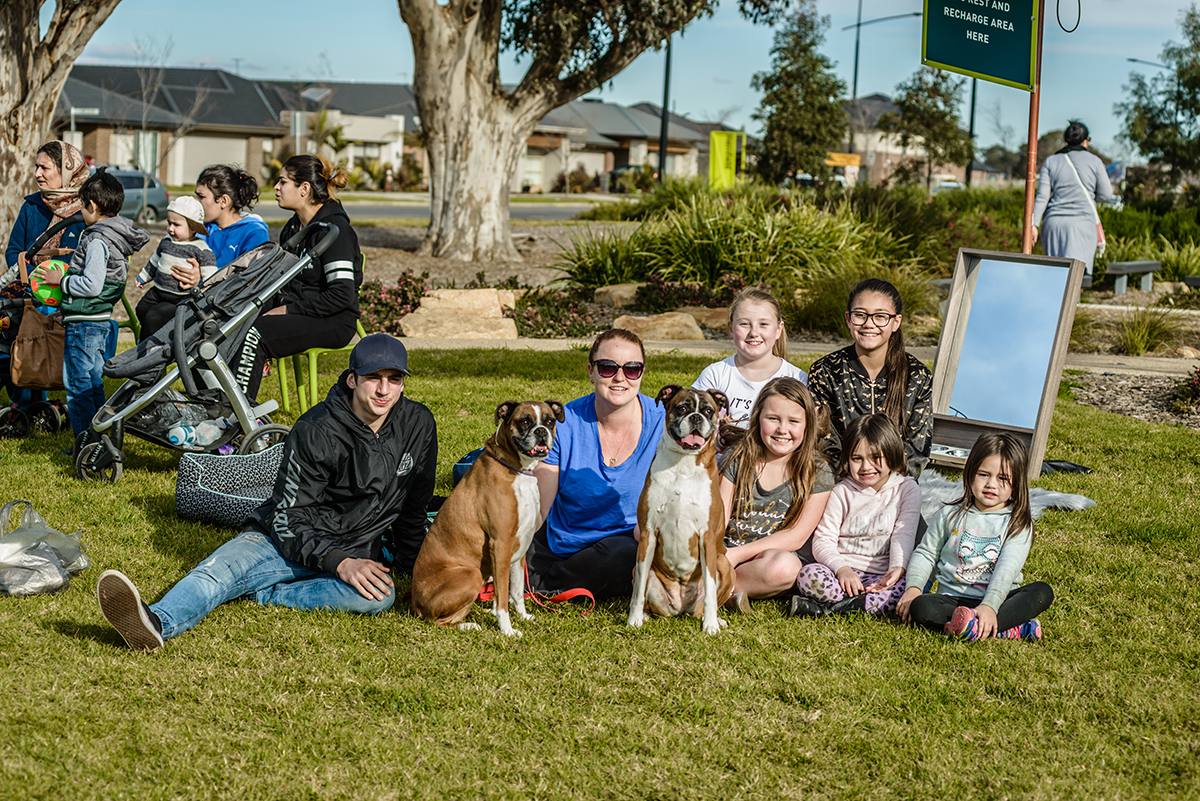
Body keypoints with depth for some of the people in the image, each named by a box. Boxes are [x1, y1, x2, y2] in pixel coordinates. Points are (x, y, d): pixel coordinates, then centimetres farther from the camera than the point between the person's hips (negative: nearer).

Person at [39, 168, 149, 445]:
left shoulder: (97, 241, -17)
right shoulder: (117, 238, 11)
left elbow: (92, 285, -23)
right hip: (101, 321, 10)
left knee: (77, 385, -4)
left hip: (85, 323, -10)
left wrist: (62, 280, -10)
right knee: (94, 384, 16)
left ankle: (85, 443, -3)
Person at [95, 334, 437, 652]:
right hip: (286, 542, -2)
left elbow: (413, 509, 13)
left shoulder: (418, 424, -3)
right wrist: (339, 564, -29)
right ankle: (155, 623, -62)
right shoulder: (316, 431, -14)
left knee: (379, 595, -35)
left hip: (355, 553, 3)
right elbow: (289, 519, -17)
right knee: (220, 570, -33)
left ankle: (264, 593, -27)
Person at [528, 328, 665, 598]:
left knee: (623, 553, -36)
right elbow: (536, 508, -7)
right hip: (559, 542, 0)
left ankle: (540, 586, -15)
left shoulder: (663, 424, -8)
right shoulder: (565, 422, -5)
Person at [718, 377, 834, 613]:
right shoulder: (738, 457, 5)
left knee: (783, 566, -39)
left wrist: (736, 554, -16)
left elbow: (795, 538, -7)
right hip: (728, 552, 1)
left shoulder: (818, 472, -2)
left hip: (779, 552, -1)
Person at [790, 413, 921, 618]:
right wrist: (841, 568, -20)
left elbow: (903, 534, -3)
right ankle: (870, 602, -28)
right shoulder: (842, 492, 7)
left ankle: (825, 608, -31)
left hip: (881, 577, 0)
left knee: (905, 590, -35)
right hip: (842, 572, 0)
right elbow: (822, 541, 1)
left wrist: (897, 569, -23)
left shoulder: (906, 489, 7)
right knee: (808, 575, -30)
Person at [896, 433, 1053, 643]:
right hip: (952, 599, 1)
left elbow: (1007, 569, -14)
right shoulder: (951, 516, 9)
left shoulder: (1018, 525, 0)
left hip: (996, 599, -1)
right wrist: (913, 587, -6)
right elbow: (926, 554, 14)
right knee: (920, 607, -30)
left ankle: (982, 627, -44)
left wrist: (990, 605, -30)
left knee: (1043, 592, -26)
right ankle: (1009, 628, -37)